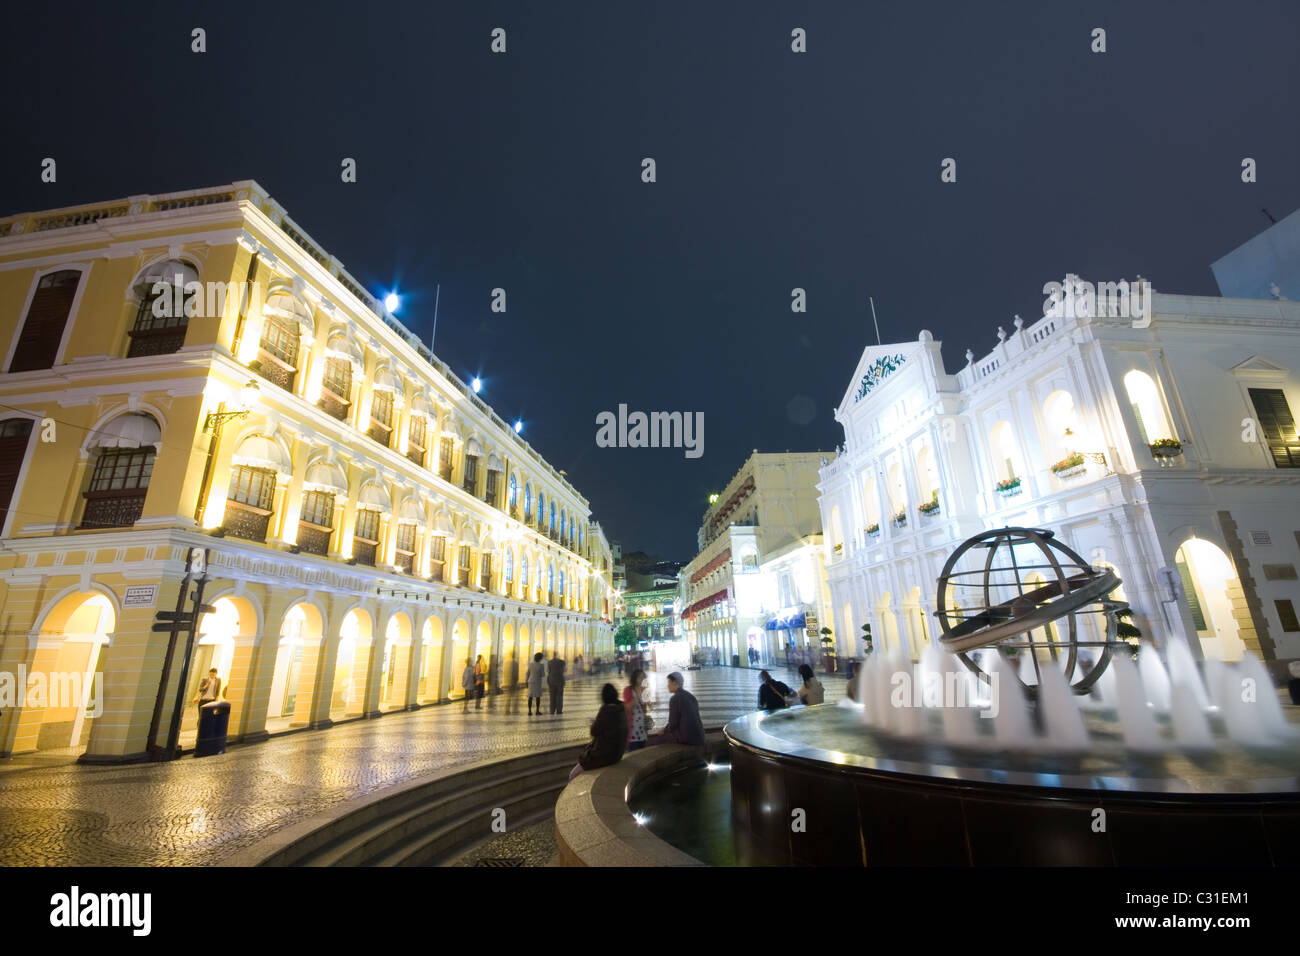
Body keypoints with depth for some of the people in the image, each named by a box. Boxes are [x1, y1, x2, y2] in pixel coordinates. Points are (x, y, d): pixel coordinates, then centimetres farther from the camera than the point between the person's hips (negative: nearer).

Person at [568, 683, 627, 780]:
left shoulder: (606, 709, -21)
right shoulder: (621, 710, 2)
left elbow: (594, 732, -14)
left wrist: (593, 723, 5)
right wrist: (596, 723, 14)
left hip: (604, 754, -9)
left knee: (573, 775, 2)